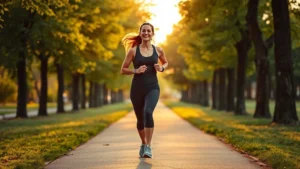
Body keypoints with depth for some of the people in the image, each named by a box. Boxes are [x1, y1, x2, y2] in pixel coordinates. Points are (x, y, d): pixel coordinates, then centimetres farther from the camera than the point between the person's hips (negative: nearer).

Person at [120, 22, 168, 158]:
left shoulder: (158, 50, 4)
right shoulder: (133, 50, -1)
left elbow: (165, 63, 22)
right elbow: (123, 70, 2)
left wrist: (161, 68, 0)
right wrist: (135, 71, -15)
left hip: (153, 87, -1)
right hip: (137, 88, 1)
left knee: (148, 112, -27)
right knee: (140, 119, 12)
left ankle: (148, 147, -23)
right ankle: (143, 144, 38)